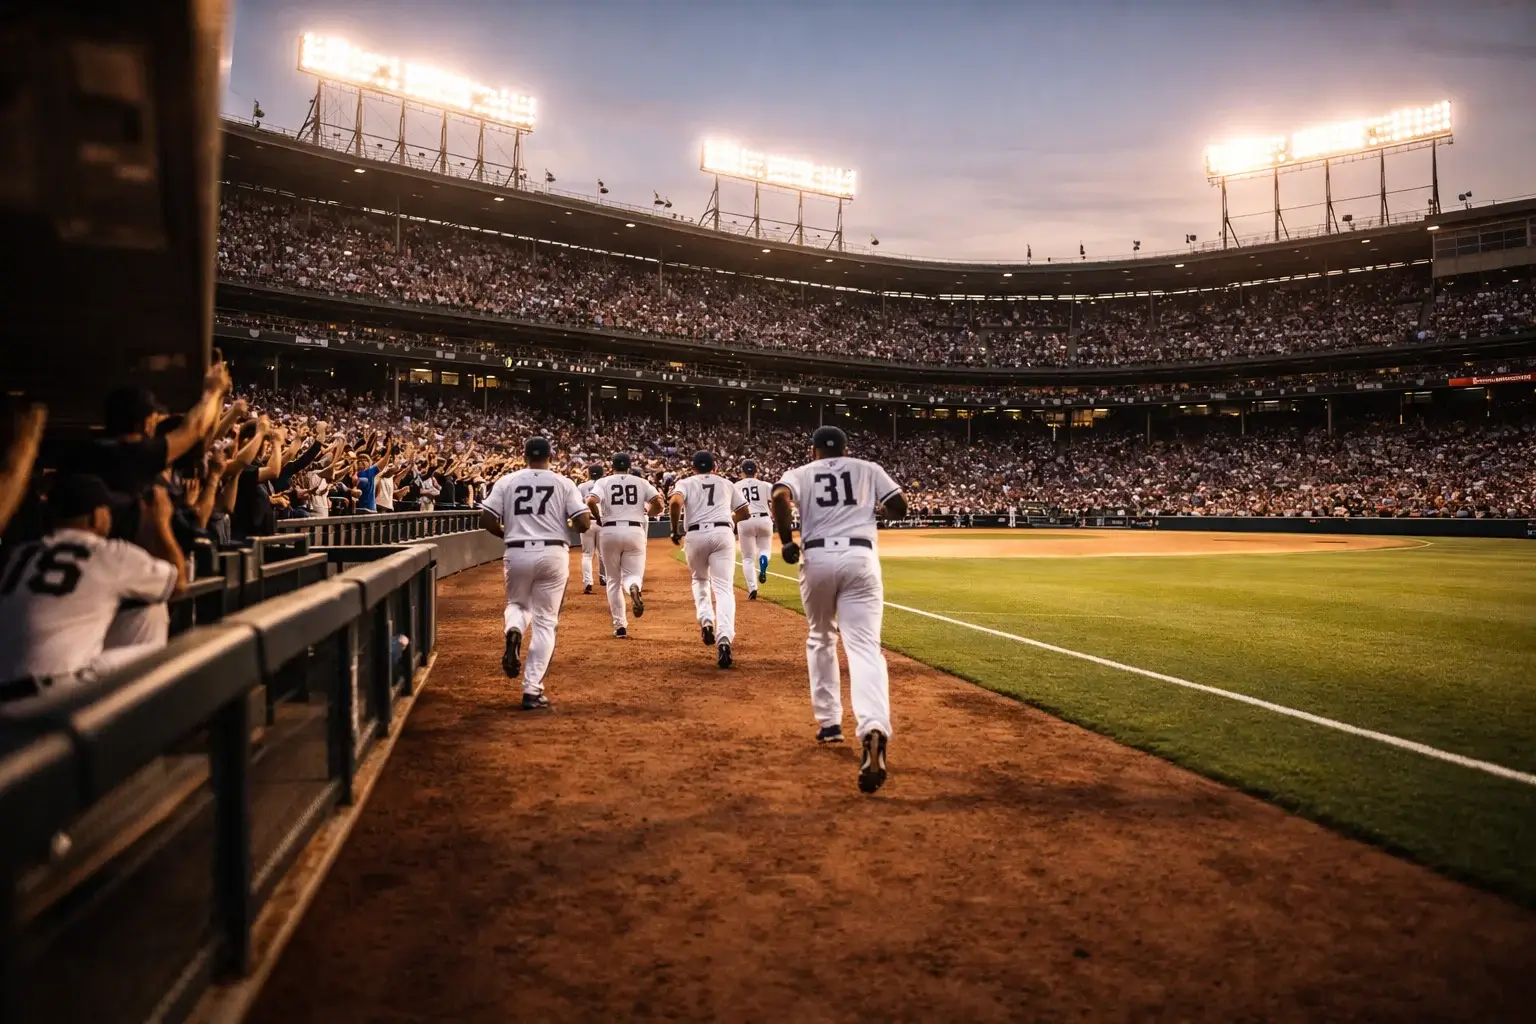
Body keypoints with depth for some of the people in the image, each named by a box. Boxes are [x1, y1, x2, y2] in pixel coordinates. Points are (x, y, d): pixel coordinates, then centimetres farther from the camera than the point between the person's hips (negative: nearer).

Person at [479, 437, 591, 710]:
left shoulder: (507, 481, 5)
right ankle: (532, 689, 1)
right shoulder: (564, 483, 2)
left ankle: (513, 631, -9)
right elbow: (583, 522, -5)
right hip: (553, 554, -1)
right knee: (545, 621, 7)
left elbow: (486, 518, 0)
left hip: (517, 554, 1)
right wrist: (575, 529, 19)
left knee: (517, 604, 27)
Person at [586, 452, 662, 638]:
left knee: (614, 580, 13)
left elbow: (591, 501, -12)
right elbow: (658, 503, 0)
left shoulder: (603, 482, 6)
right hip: (635, 531, 0)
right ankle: (634, 588, -32)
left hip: (610, 532, 0)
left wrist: (599, 518, 6)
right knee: (633, 575, 7)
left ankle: (620, 626, 11)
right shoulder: (640, 482, 10)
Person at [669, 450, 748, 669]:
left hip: (696, 535, 0)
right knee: (723, 587, -5)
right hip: (723, 533, 0)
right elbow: (744, 512, 26)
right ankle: (724, 637, -26)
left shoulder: (685, 482, 15)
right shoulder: (726, 483, 22)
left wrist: (675, 530, 3)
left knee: (699, 580, 26)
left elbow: (675, 503, -7)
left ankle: (706, 621, 4)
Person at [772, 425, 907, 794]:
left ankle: (829, 723, 27)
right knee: (865, 647, -11)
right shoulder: (868, 469, 18)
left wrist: (786, 541, 2)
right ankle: (874, 730, -34)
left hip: (817, 559, 1)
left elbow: (780, 497, -7)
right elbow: (900, 506, 13)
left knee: (820, 639, 24)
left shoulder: (801, 473, 15)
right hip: (860, 558, -1)